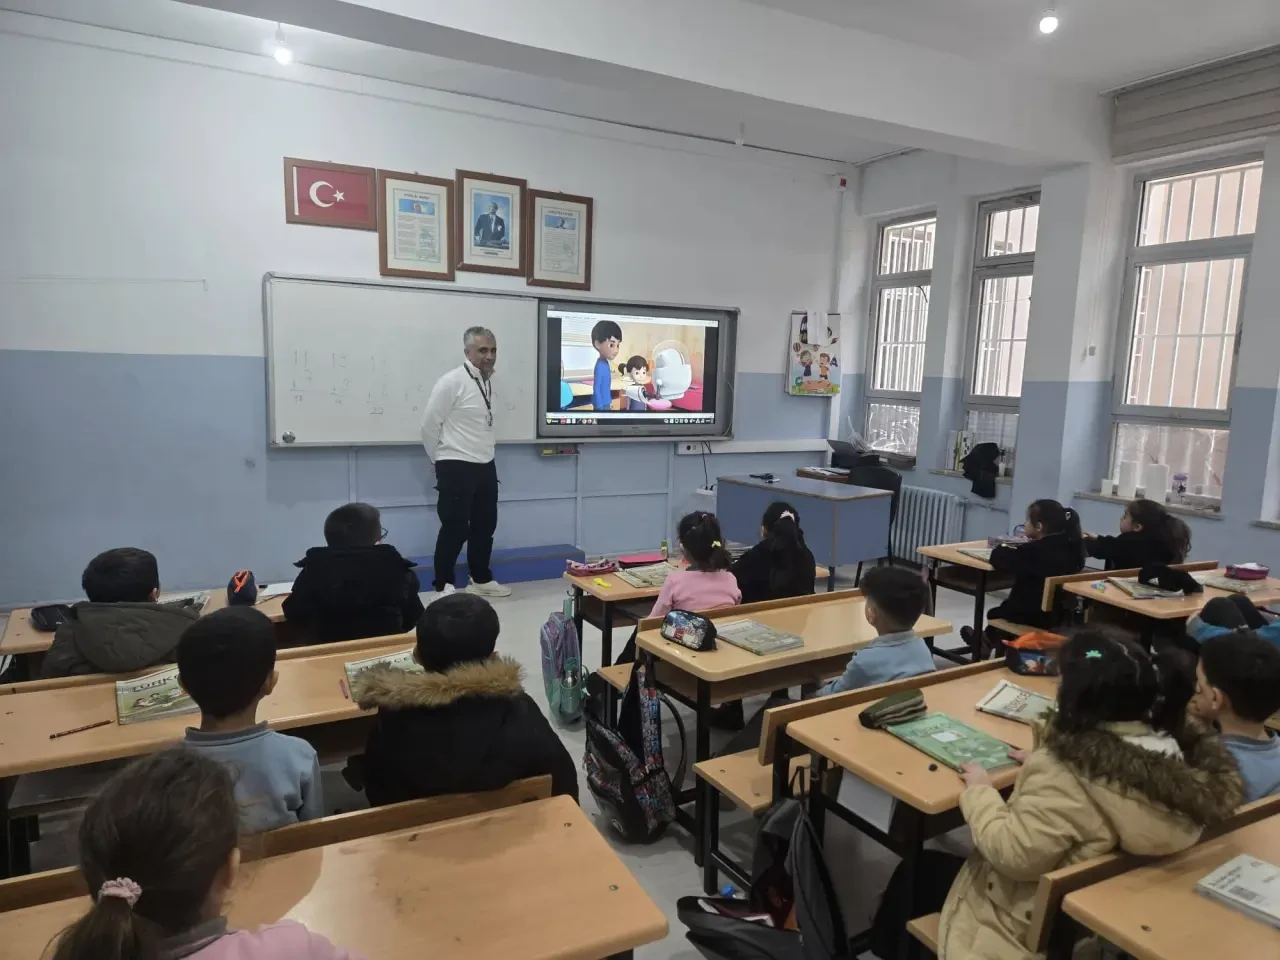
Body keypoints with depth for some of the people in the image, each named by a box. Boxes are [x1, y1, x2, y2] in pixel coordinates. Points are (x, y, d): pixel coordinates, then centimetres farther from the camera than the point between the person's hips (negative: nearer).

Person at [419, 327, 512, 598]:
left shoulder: (489, 382, 9)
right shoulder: (451, 382, -14)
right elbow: (429, 425, -10)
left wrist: (484, 456, 15)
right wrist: (441, 461, 1)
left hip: (485, 466, 7)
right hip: (456, 468, -7)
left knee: (485, 525, 15)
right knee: (455, 529, 0)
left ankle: (481, 580, 31)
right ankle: (443, 586, 16)